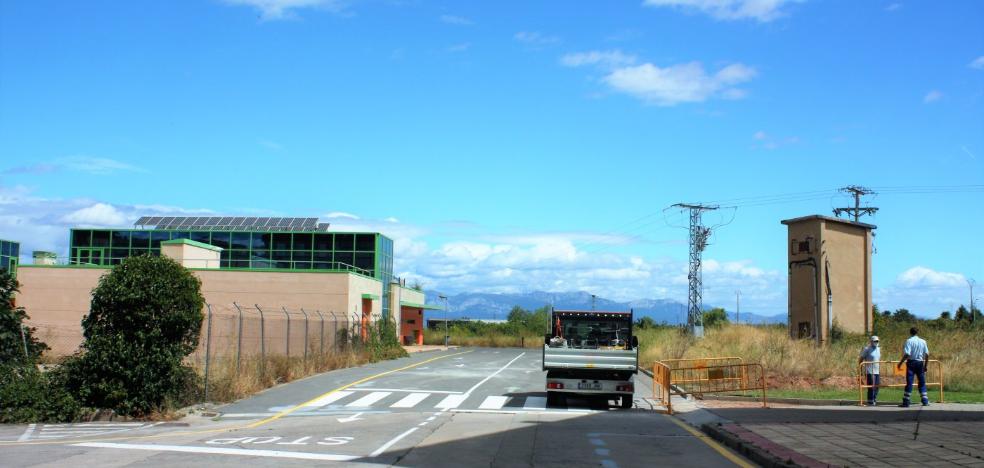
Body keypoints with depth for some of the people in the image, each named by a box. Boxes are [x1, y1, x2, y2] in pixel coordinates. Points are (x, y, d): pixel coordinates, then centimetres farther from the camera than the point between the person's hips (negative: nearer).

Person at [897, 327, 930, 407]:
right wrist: (925, 365, 14)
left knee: (909, 382, -3)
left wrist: (900, 363, -9)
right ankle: (925, 401, 14)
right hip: (920, 363, 4)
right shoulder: (923, 341, 6)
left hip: (911, 362, -4)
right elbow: (927, 354, 5)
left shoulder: (909, 341, -8)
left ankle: (906, 402, -5)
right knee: (922, 382, 13)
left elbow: (906, 354, -17)